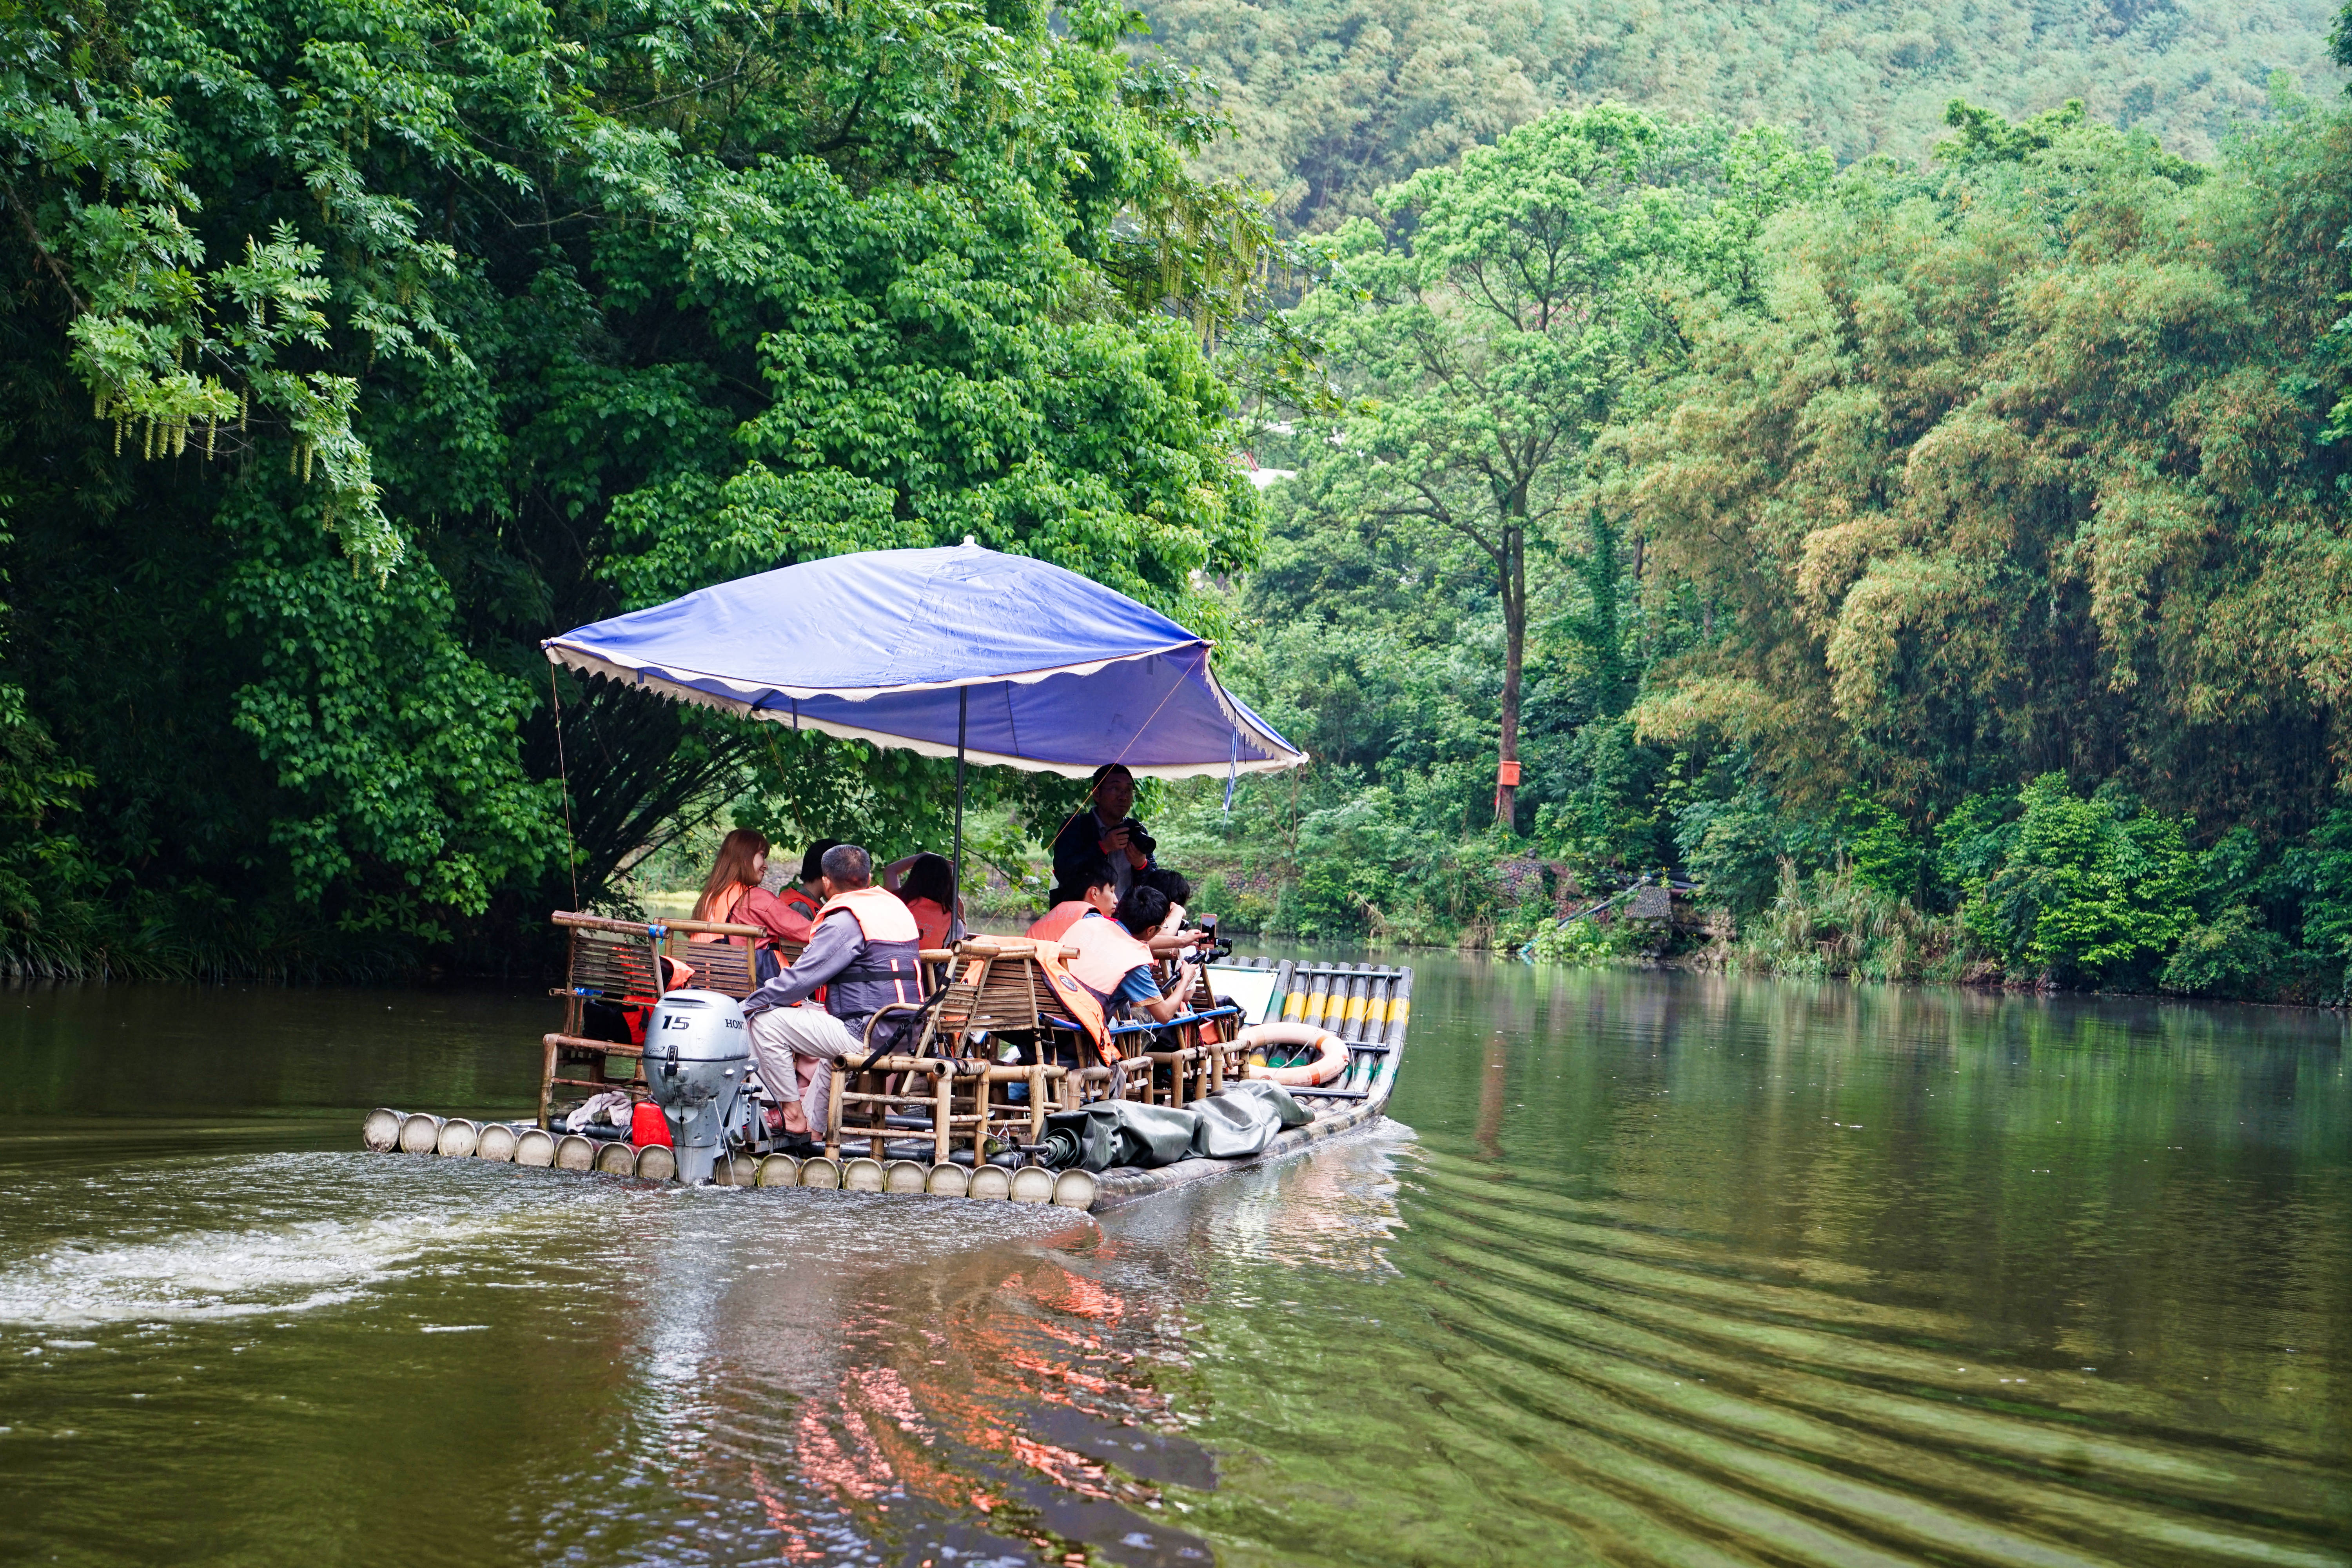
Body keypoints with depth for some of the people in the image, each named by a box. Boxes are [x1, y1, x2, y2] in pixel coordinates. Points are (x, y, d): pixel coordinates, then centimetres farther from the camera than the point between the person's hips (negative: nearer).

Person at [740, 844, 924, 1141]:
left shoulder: (844, 921, -13)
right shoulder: (894, 906, 15)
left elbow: (799, 979, -14)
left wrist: (749, 1005, -1)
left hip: (868, 1036, -9)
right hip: (905, 1035, 9)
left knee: (766, 1022, -2)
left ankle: (794, 1113, 5)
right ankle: (813, 1129, 32)